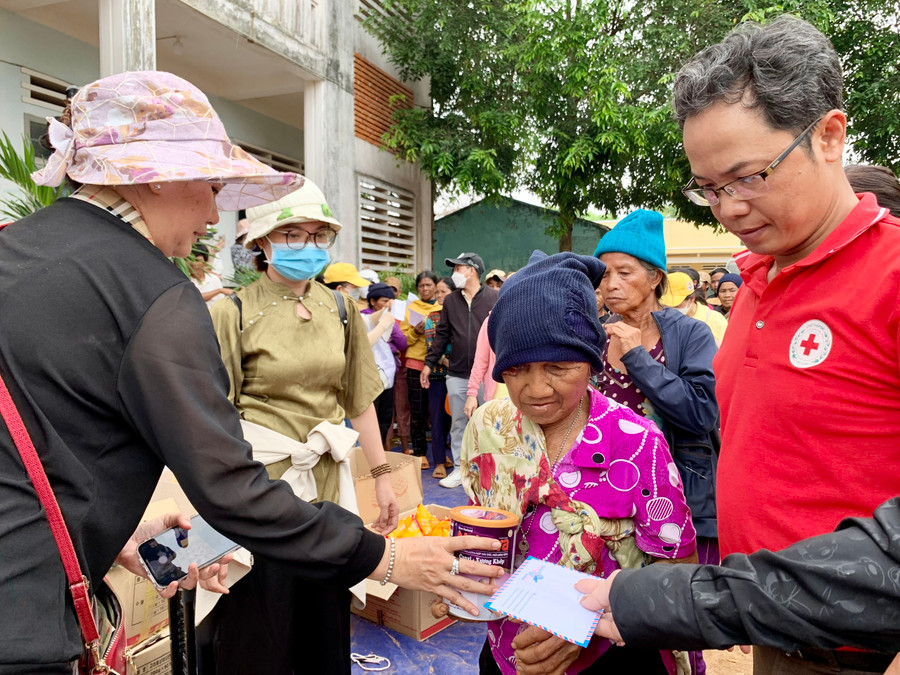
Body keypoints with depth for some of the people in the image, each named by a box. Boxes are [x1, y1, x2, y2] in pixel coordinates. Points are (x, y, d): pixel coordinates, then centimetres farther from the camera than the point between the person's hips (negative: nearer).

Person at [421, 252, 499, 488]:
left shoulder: (494, 298, -3)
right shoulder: (450, 301, 9)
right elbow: (442, 335, 11)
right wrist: (429, 363, 6)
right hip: (457, 374, 4)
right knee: (458, 424, 11)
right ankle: (459, 468, 22)